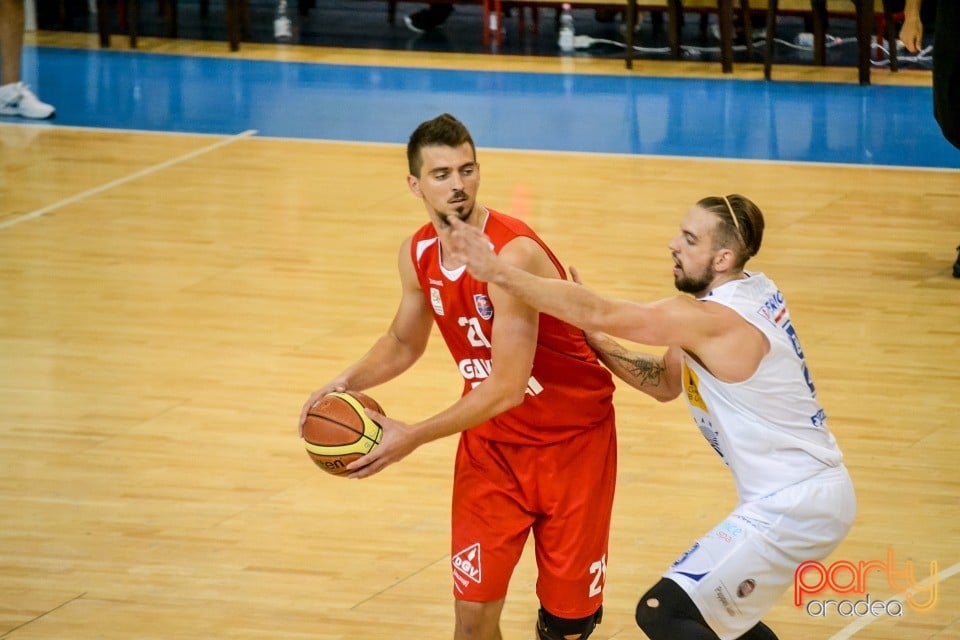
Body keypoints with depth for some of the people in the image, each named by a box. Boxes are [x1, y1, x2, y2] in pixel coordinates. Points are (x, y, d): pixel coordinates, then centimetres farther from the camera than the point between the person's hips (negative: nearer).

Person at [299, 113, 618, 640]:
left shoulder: (514, 254, -28)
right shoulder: (418, 255, -5)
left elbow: (507, 388, -29)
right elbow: (404, 343, 15)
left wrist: (412, 438, -26)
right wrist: (347, 382, -4)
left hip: (571, 437, -5)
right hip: (491, 441, 5)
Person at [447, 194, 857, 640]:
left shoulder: (716, 319, -21)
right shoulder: (753, 293, 7)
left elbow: (599, 313, -25)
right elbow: (665, 383, 14)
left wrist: (498, 272, -26)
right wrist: (593, 341, 2)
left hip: (791, 508, -10)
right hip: (815, 490, 10)